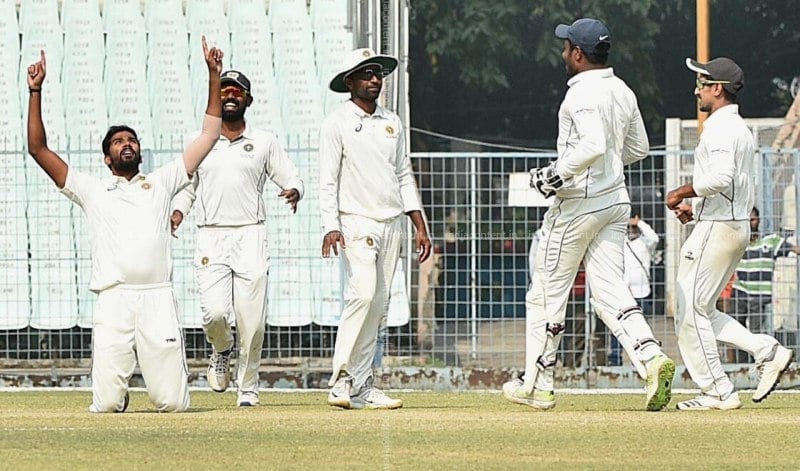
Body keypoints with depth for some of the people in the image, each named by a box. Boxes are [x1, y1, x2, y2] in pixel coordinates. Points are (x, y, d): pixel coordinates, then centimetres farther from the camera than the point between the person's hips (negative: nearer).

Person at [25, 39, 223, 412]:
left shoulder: (161, 183, 20)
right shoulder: (92, 191, 17)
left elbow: (209, 135, 19)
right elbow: (38, 149, 12)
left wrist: (213, 76, 15)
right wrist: (35, 91, 6)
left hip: (158, 299, 1)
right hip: (113, 301, -1)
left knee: (173, 403, -3)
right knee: (106, 405, -8)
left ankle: (160, 377, 33)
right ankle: (118, 385, 29)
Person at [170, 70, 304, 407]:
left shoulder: (265, 142, 9)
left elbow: (291, 177, 10)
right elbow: (186, 186, 18)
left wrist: (293, 191, -14)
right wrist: (178, 210, -2)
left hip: (250, 237, 0)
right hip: (210, 238, 0)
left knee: (252, 319, -6)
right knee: (214, 312, -15)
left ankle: (248, 388, 9)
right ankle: (221, 351, 20)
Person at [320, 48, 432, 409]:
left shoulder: (391, 122, 16)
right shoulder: (337, 124, -2)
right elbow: (327, 180, -7)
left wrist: (420, 226, 13)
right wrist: (330, 227, -19)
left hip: (392, 224, 6)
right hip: (357, 223, -6)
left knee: (379, 304, 4)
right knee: (363, 292, -21)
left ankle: (361, 386, 7)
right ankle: (341, 380, -19)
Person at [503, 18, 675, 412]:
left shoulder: (583, 93, -16)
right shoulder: (623, 92, 11)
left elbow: (593, 146, -29)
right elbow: (638, 149, 20)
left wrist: (556, 174, -19)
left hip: (579, 201, -8)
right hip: (616, 199, 8)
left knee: (547, 291, 3)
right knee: (609, 288, 5)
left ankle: (537, 385, 10)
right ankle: (651, 356, -17)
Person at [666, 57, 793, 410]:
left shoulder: (720, 127, -12)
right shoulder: (742, 129, 20)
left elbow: (721, 177, -28)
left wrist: (682, 193, -15)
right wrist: (696, 208, 18)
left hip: (717, 228, -10)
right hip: (738, 225, 10)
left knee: (691, 311, -6)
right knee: (700, 310, 14)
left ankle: (718, 391, -6)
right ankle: (767, 351, 5)